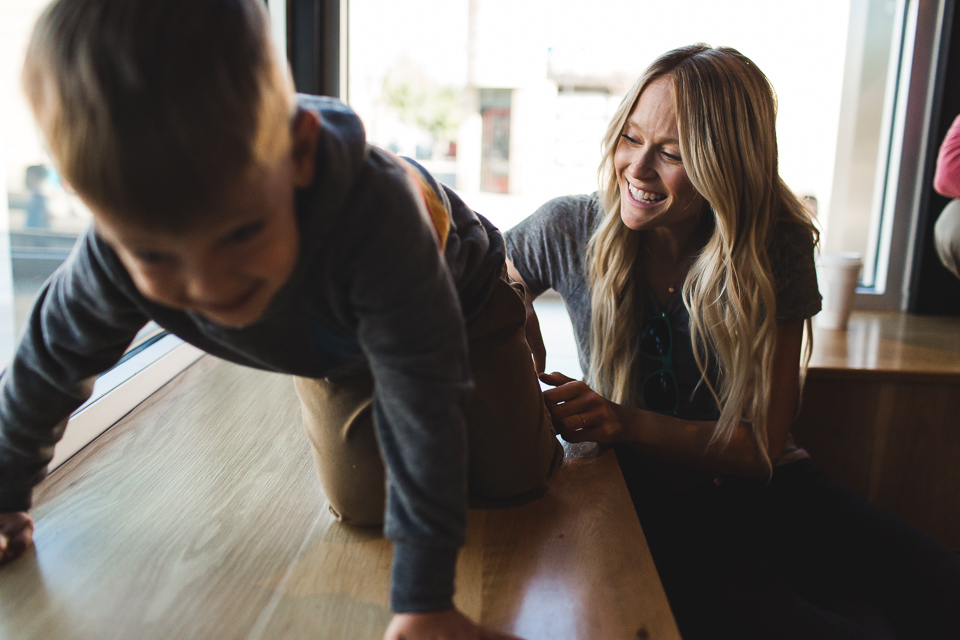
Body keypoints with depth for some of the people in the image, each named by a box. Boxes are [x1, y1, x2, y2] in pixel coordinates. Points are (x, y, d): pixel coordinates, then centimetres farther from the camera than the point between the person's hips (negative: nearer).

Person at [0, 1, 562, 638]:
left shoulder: (377, 213, -49)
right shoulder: (121, 253, -35)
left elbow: (422, 408, -44)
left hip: (462, 304, -2)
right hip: (333, 347, 3)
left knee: (515, 474, 7)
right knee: (360, 502, 6)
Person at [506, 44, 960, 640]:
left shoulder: (777, 247, -8)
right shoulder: (570, 229, -8)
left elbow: (761, 446, -7)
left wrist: (624, 423, -23)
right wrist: (517, 315, -13)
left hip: (765, 488, 2)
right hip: (647, 504, -1)